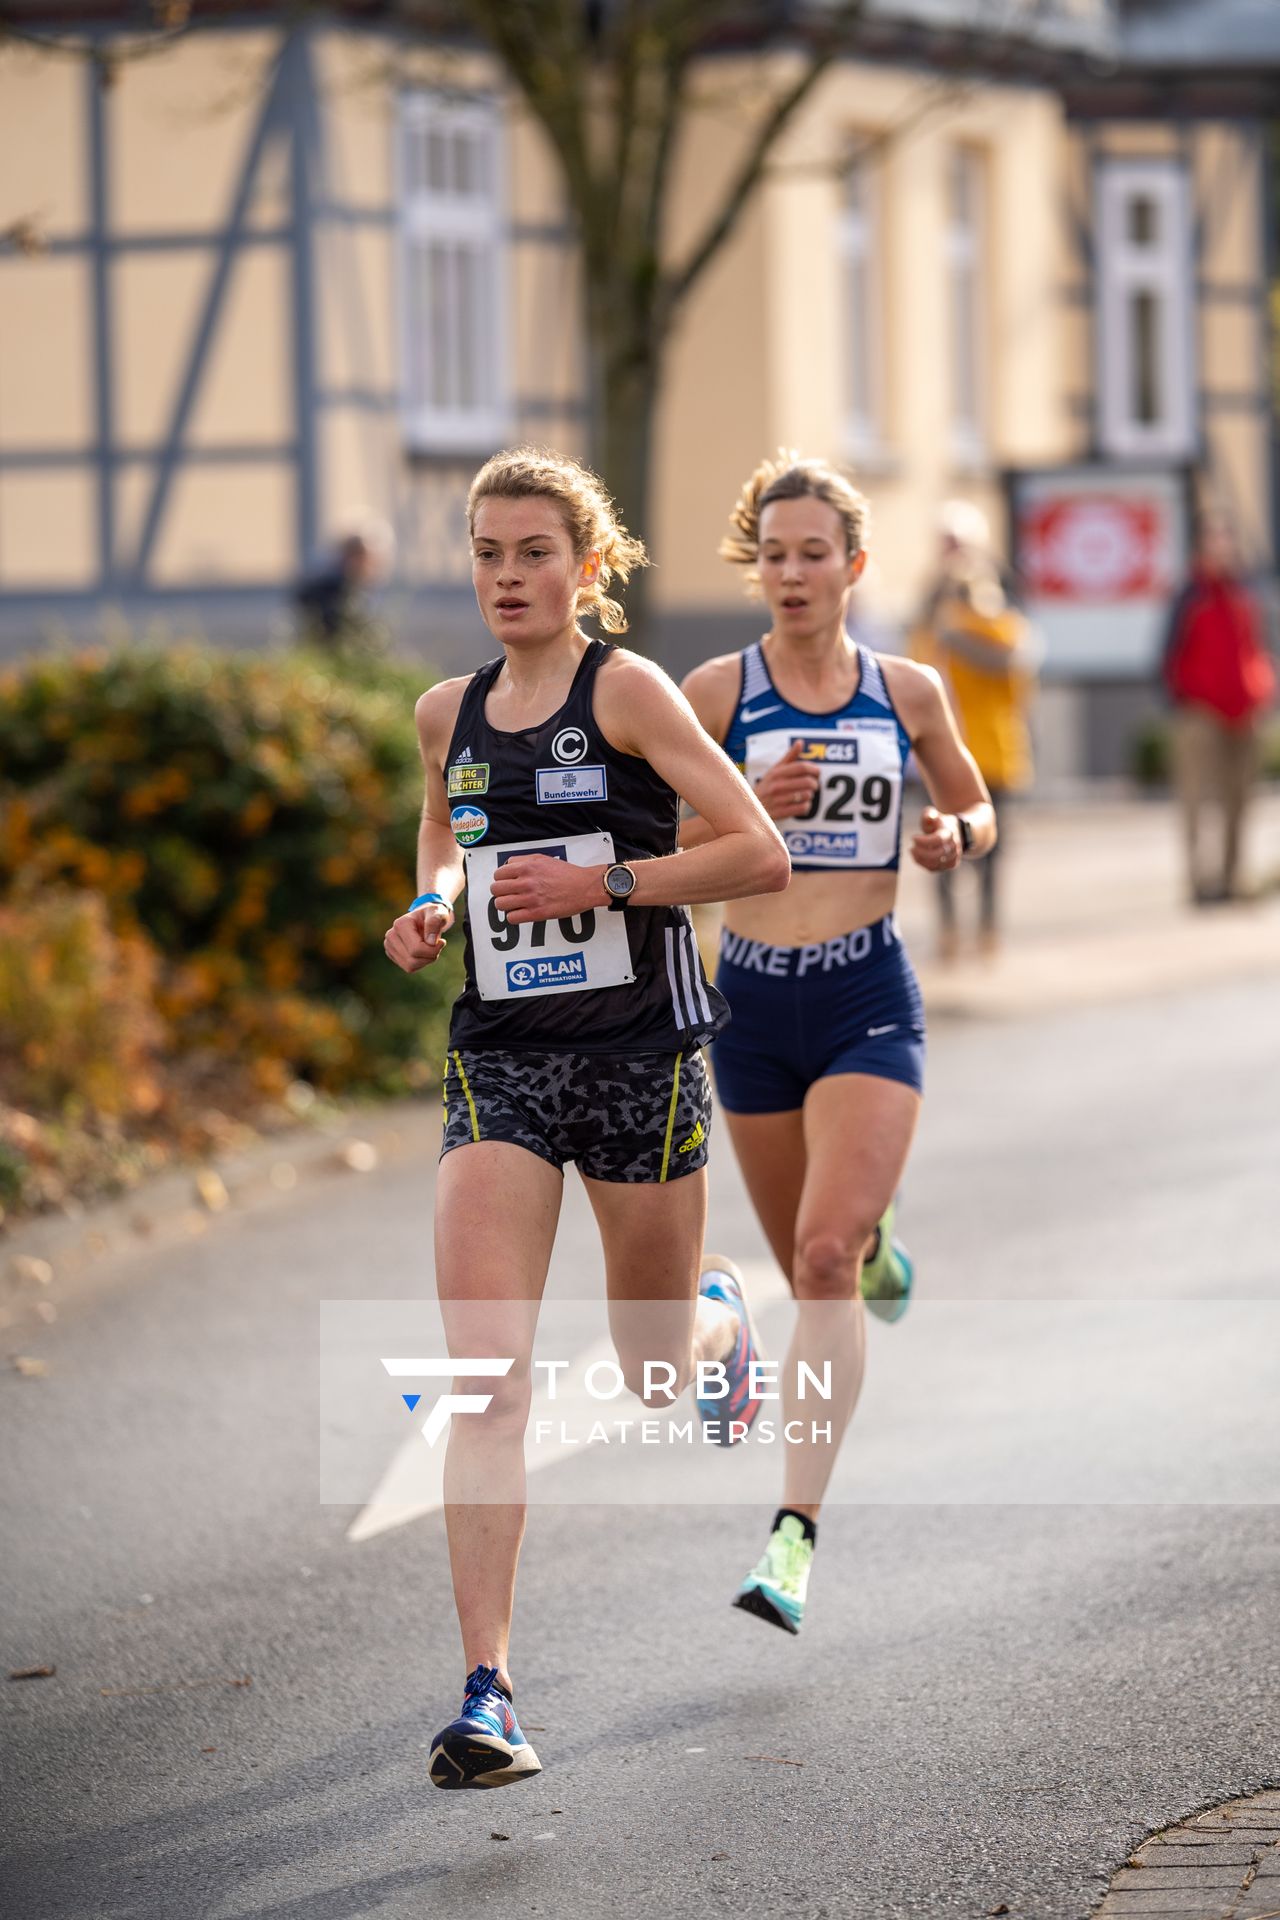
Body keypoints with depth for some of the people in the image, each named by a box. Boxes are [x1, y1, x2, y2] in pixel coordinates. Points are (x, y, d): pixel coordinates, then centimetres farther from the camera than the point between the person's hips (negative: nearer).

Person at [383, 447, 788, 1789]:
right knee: (485, 1375, -11)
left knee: (652, 1367, 12)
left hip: (638, 1051, -3)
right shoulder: (449, 712, 7)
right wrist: (432, 904, 8)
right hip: (498, 1061, 3)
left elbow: (760, 855, -12)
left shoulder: (627, 689, -9)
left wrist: (601, 881, -19)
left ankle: (718, 1317, 52)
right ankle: (487, 1692, -13)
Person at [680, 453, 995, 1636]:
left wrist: (956, 838, -5)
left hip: (869, 1001, -2)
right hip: (754, 1001, 2)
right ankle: (874, 1237, 53)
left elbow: (976, 806, 18)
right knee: (813, 1265, 14)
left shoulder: (909, 692, 3)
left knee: (825, 1255, -18)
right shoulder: (717, 691, -1)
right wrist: (747, 809, -17)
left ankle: (796, 1533, -20)